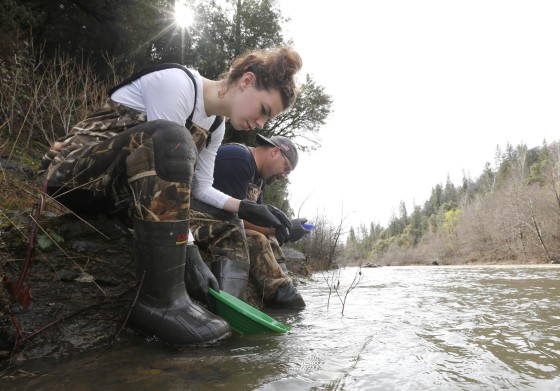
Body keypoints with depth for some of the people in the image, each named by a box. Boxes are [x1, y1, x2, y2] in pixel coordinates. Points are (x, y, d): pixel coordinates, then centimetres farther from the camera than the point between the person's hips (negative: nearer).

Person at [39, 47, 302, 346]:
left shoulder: (215, 127, 6)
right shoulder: (177, 82, -19)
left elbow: (199, 189, 5)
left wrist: (246, 208, -11)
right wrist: (189, 251, -30)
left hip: (116, 189, 8)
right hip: (77, 173, -8)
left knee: (224, 226, 3)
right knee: (171, 138, -37)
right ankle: (159, 301, -35)